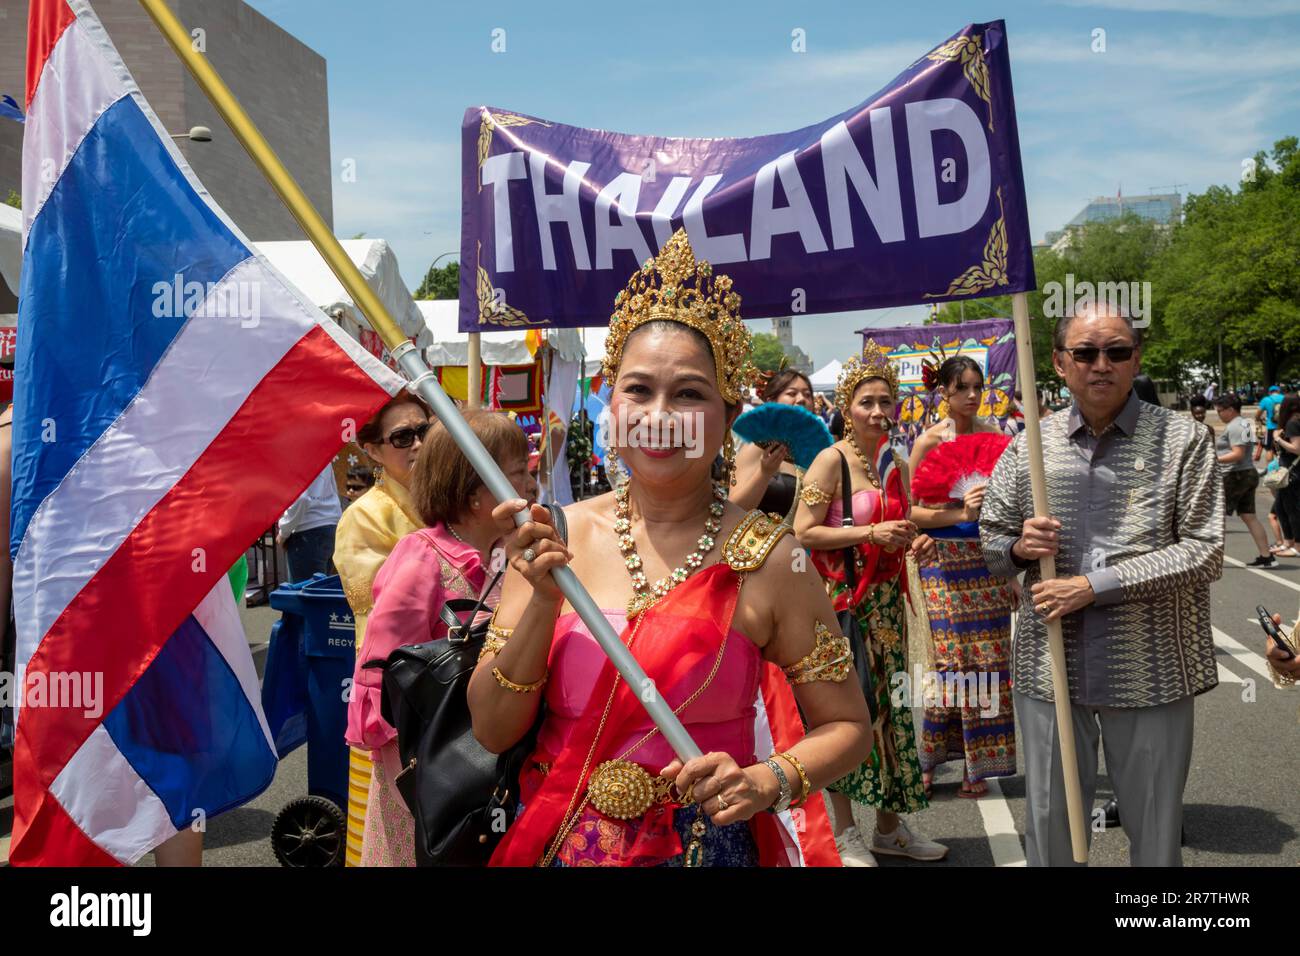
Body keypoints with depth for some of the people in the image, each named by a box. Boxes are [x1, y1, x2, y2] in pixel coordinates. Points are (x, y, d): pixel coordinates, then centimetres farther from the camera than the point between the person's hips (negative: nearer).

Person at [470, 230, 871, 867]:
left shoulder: (767, 560, -13)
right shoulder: (552, 539, -8)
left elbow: (845, 726, -4)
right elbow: (493, 731, -8)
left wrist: (768, 781, -21)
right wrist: (544, 600, -21)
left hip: (709, 846, -1)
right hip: (556, 843, 2)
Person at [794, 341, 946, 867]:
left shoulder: (896, 464, 12)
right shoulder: (831, 460, -10)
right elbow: (803, 532, -17)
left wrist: (916, 544, 4)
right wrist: (870, 533, -20)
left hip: (886, 600, 7)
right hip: (841, 601, -7)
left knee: (888, 703, 11)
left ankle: (890, 826, 25)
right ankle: (845, 834, 13)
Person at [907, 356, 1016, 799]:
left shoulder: (996, 436, 7)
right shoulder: (930, 440, -2)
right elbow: (910, 511, -7)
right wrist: (960, 512, -18)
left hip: (989, 555, 3)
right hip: (945, 558, -3)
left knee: (988, 656, 3)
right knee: (951, 658, -2)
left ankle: (977, 761, 15)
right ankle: (930, 755, 15)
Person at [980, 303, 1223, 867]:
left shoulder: (1183, 440, -2)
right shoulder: (1028, 446, 5)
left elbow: (1205, 552, -9)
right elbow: (990, 542, 13)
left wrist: (1095, 584, -16)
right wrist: (1018, 547, -11)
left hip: (1150, 668, -1)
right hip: (1049, 666, 2)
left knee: (1155, 829, 13)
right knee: (1049, 822, 13)